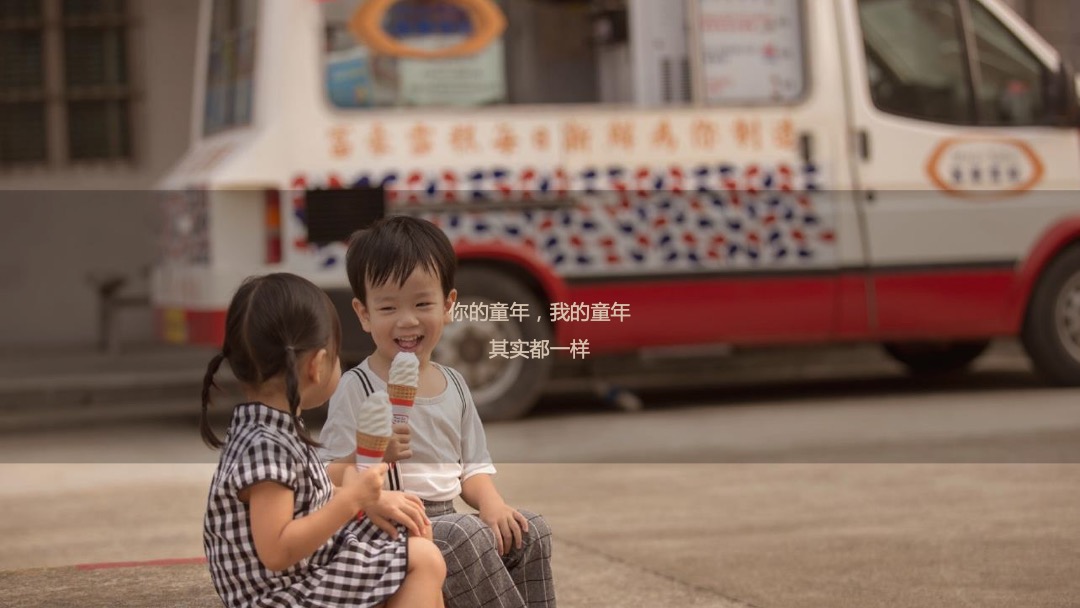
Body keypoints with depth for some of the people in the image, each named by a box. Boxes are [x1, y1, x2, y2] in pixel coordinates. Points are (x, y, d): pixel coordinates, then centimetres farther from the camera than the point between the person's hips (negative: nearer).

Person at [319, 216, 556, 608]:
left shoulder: (453, 385, 12)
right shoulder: (357, 388, -8)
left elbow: (472, 468, 15)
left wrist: (492, 504, -6)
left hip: (447, 521, 7)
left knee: (530, 530, -9)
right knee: (465, 536, -31)